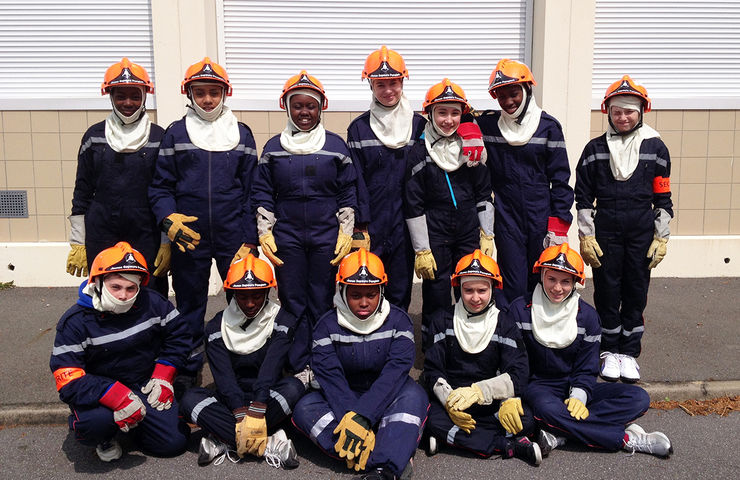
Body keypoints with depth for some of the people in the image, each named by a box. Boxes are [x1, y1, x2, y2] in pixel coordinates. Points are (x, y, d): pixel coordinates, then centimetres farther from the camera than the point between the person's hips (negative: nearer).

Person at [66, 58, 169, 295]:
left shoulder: (159, 137, 3)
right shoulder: (95, 135, 8)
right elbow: (82, 192, 11)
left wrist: (167, 243, -1)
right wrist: (77, 243, 7)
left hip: (146, 236, -1)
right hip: (101, 237, 2)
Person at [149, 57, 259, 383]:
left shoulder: (241, 134, 9)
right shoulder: (175, 134, 7)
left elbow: (251, 190, 8)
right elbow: (160, 185, 6)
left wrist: (250, 239, 1)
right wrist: (169, 218, -14)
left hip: (233, 237, 0)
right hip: (188, 239, 0)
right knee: (189, 306, 9)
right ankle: (187, 372, 24)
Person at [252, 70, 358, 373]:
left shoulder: (336, 146, 5)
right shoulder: (273, 147, 8)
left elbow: (349, 193, 6)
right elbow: (262, 194, 9)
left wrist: (346, 234, 0)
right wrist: (264, 234, 1)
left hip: (326, 238, -1)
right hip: (287, 237, 1)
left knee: (322, 301, 4)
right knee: (292, 301, 4)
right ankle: (298, 366, 16)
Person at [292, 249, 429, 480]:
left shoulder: (398, 320, -7)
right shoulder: (327, 326, -5)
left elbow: (394, 374, -21)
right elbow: (330, 378, -17)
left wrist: (361, 418, -34)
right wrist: (350, 420, -35)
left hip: (386, 401, -1)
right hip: (344, 401, 2)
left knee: (413, 396, -31)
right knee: (305, 408, -26)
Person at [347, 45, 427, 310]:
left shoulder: (419, 125, 6)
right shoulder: (359, 127, 3)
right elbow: (355, 179, -1)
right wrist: (359, 227, -7)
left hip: (406, 224, 1)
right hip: (371, 226, -1)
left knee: (400, 293, 8)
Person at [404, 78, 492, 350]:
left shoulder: (471, 147, 8)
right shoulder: (419, 153, -3)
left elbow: (484, 195, 12)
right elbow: (413, 205, -5)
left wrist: (487, 235, 6)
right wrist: (421, 251, -8)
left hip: (469, 235, 3)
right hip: (435, 237, -3)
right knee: (436, 297, 0)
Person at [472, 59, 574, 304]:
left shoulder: (548, 125, 1)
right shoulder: (487, 125, 2)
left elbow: (560, 178, 2)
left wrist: (558, 225, -3)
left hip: (541, 218, 1)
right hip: (506, 217, 0)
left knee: (540, 284, 8)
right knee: (514, 286, -3)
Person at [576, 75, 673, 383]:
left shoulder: (655, 147, 4)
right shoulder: (595, 149, 4)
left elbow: (663, 198, 6)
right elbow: (583, 197, 5)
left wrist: (661, 237, 1)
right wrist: (586, 235, -2)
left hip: (642, 232, 1)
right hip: (606, 232, 0)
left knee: (636, 291, 6)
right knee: (607, 291, 4)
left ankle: (629, 352, 21)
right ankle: (609, 351, 20)